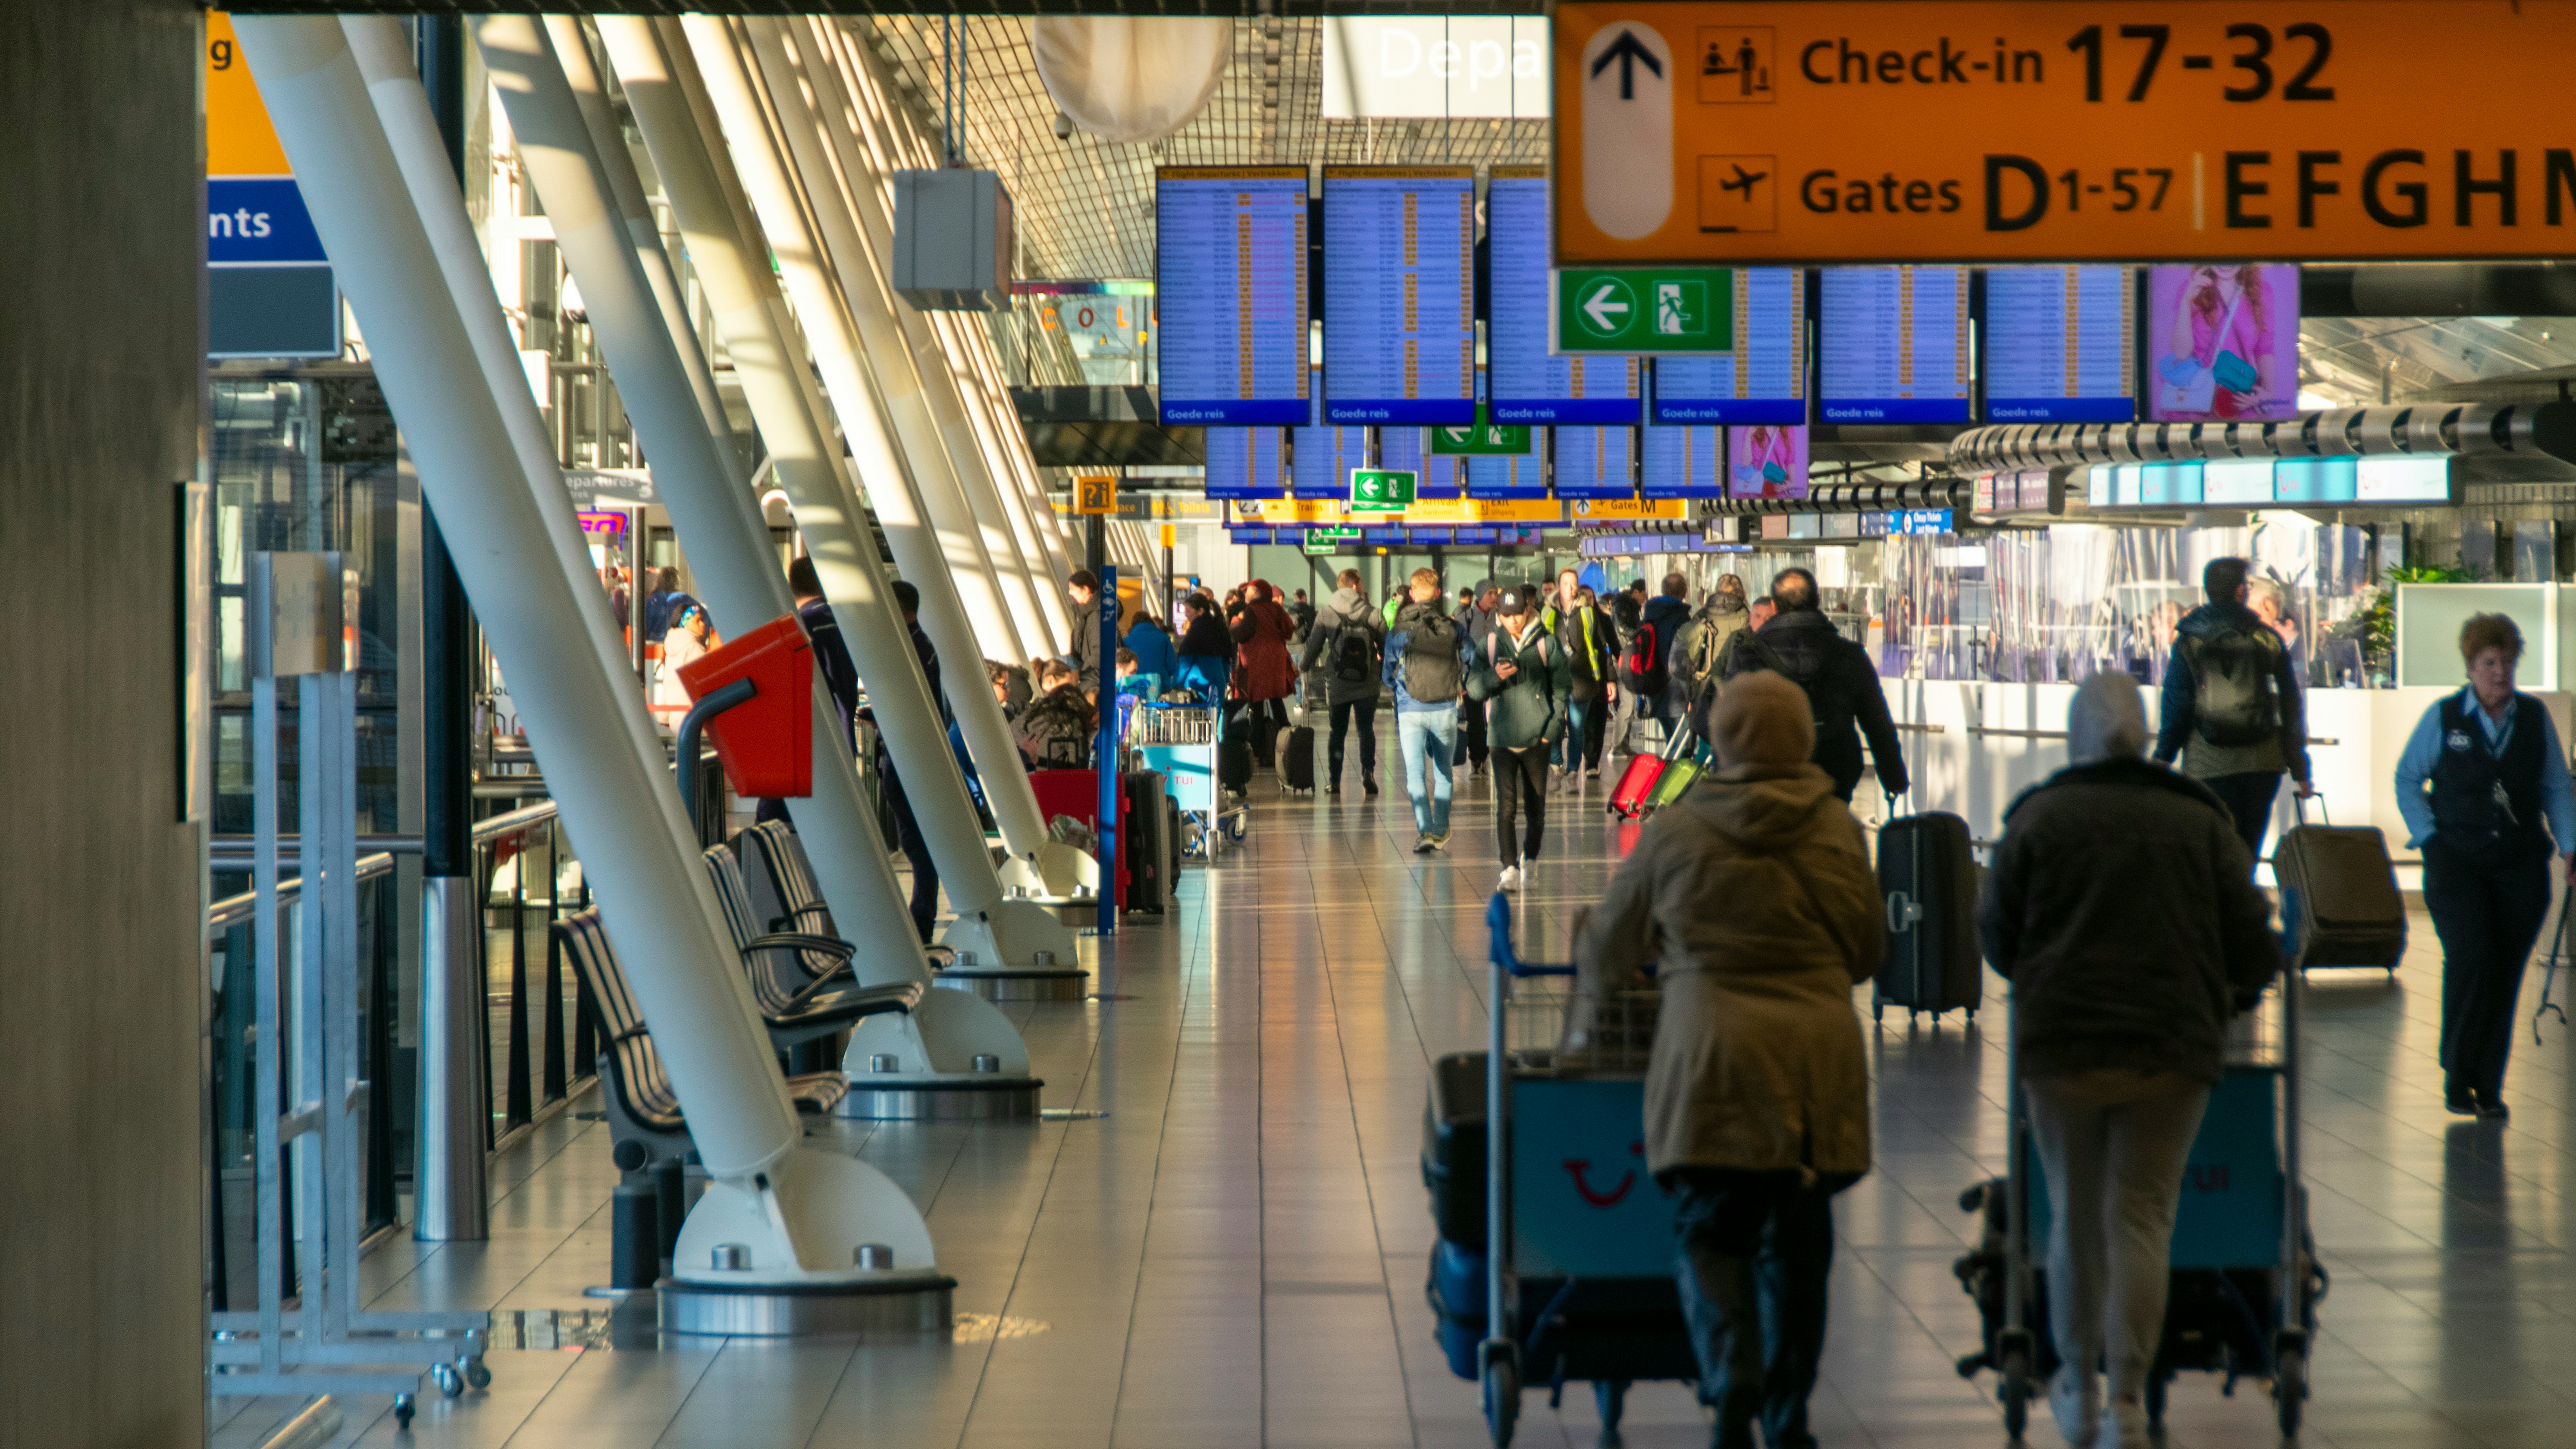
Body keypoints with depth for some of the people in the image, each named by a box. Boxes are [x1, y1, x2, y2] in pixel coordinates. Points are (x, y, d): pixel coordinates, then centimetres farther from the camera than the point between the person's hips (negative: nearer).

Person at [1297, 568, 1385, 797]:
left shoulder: (1325, 614, -4)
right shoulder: (1372, 614, -6)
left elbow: (1314, 645, 1)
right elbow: (1385, 645, 1)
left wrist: (1304, 666, 21)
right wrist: (1384, 660, 24)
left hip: (1337, 683, 1)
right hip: (1367, 684, -1)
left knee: (1337, 732, 11)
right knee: (1366, 730, 7)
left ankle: (1334, 782, 11)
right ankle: (1368, 772, -13)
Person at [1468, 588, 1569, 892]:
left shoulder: (1546, 644, 1)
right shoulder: (1490, 644, 3)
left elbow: (1560, 689, 5)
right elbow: (1474, 689, 3)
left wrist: (1554, 727, -6)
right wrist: (1494, 677, -18)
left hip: (1537, 738, 0)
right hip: (1503, 738, 0)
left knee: (1536, 806, 9)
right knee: (1506, 806, -11)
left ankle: (1530, 859, 29)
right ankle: (1510, 869, -13)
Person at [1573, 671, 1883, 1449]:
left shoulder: (1674, 831, 0)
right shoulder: (1838, 830, 3)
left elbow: (1608, 946, 12)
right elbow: (1868, 948, 14)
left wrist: (1592, 975, 35)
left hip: (1713, 1050, -2)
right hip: (1818, 1050, 2)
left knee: (1709, 1230, 3)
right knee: (1798, 1239, 12)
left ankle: (1732, 1381, -20)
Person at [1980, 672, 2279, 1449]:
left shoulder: (2039, 817, -1)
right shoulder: (2200, 822, 2)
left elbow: (1996, 934, 5)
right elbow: (2252, 942, 3)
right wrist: (2217, 1002, 23)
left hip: (2061, 1043, 0)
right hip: (2174, 1048, 0)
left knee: (2075, 1217, 13)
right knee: (2142, 1218, 3)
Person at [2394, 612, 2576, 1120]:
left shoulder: (2535, 717, 6)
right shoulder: (2443, 717, 1)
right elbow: (2407, 778, 10)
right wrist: (2426, 834, -1)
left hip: (2520, 867, 2)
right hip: (2457, 863, -2)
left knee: (2506, 973, 2)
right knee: (2471, 958, -18)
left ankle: (2488, 1086, 12)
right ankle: (2457, 1076, -5)